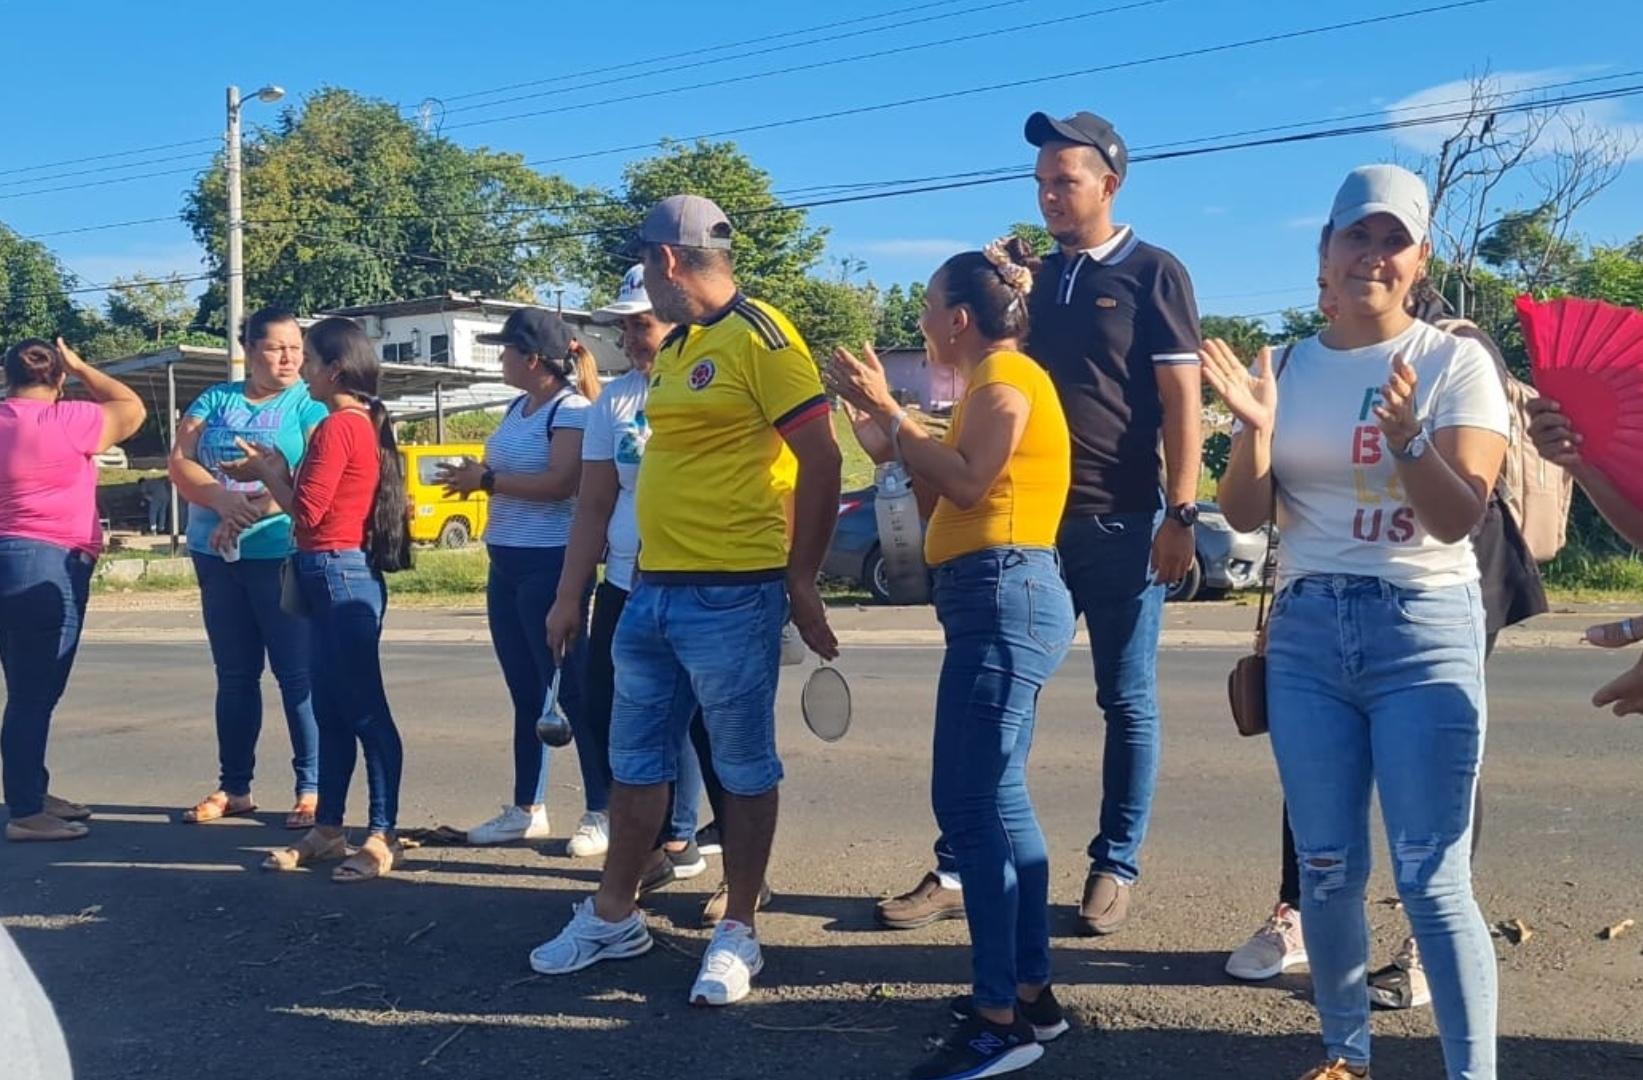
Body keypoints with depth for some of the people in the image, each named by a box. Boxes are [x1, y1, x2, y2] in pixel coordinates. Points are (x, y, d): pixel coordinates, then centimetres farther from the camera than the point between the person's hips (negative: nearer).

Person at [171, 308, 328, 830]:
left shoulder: (310, 405, -1)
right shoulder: (215, 400, 12)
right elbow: (181, 464, 2)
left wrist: (250, 513, -22)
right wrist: (221, 498, -18)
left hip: (284, 555, -5)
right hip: (216, 556, 5)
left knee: (297, 674, -3)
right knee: (234, 674, 11)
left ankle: (311, 790, 4)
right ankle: (233, 788, 21)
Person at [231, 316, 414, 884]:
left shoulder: (337, 427, -14)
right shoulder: (365, 422, 15)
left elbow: (307, 510, -15)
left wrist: (267, 470, 0)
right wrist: (275, 472, 9)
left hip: (337, 575, -10)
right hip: (343, 573, 10)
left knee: (363, 708, -5)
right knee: (330, 708, 13)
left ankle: (382, 837, 2)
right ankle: (327, 831, 21)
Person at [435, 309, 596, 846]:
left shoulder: (571, 410, -12)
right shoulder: (517, 408, 14)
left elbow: (561, 483, -23)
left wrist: (486, 481, -17)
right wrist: (477, 475, 3)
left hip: (549, 563, -9)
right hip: (506, 562, 9)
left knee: (571, 689, -4)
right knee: (525, 693, 14)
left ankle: (604, 808, 5)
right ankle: (527, 809, 22)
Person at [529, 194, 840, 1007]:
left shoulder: (759, 337, -11)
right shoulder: (675, 346, 16)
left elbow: (820, 460, -15)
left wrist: (803, 580, -13)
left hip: (732, 596, -9)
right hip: (653, 589, 9)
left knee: (743, 768, 5)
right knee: (636, 761, 16)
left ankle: (737, 932, 18)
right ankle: (613, 916, 30)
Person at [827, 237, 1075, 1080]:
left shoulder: (1007, 375, -6)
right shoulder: (992, 382, 23)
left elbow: (968, 483, -20)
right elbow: (947, 504, 17)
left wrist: (889, 412, -14)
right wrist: (890, 446, 11)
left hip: (1005, 596, -11)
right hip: (996, 598, 11)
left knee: (970, 805, -11)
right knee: (995, 800, 11)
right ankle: (1029, 992, 19)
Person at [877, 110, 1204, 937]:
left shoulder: (1153, 274, -1)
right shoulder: (1035, 279, 14)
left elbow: (1180, 401, -7)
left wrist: (1179, 514, -13)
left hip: (1121, 523, -5)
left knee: (1127, 702, 6)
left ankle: (1114, 869, 18)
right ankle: (958, 869, 12)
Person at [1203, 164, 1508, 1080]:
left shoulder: (1456, 362, -3)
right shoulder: (1289, 369, 7)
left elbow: (1459, 518, -11)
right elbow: (1245, 515, 2)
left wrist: (1406, 437, -27)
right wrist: (1256, 427, -15)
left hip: (1425, 632, -3)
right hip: (1308, 632, 4)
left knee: (1432, 877, -6)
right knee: (1327, 869, 10)